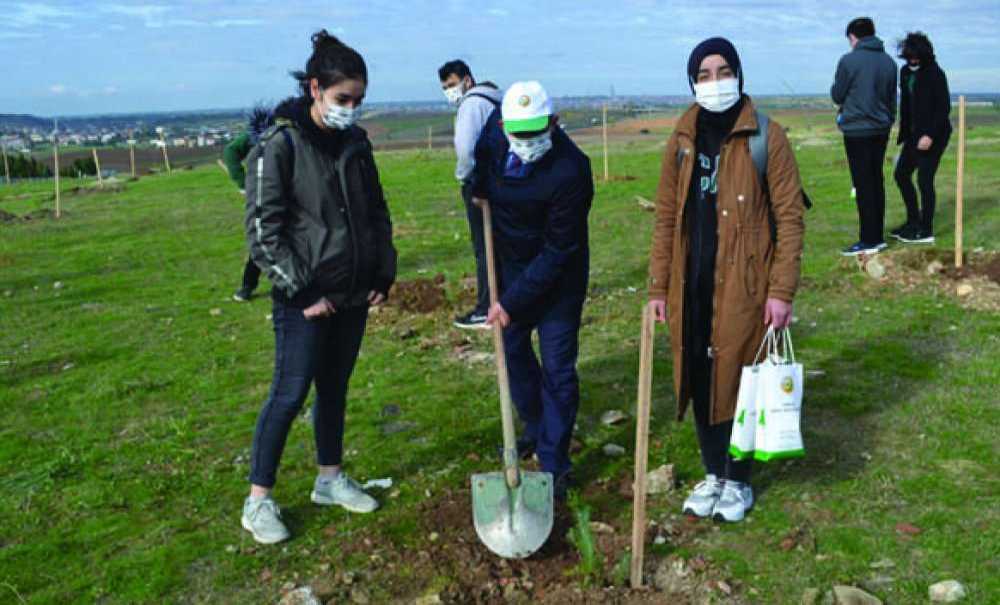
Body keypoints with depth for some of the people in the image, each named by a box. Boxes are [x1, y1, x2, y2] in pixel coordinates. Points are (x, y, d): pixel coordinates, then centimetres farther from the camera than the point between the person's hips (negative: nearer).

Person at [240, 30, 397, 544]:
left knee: (335, 386, 16)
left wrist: (383, 276, 8)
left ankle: (330, 478, 32)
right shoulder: (279, 145, -12)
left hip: (353, 293, 6)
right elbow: (263, 229, -14)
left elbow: (377, 212, 15)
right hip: (306, 297, -6)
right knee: (290, 392, -2)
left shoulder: (356, 143, 6)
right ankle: (258, 501, 11)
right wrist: (302, 291, -16)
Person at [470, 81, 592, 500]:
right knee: (513, 351, 17)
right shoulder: (495, 127, -14)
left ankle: (554, 464, 8)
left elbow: (557, 252, -26)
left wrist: (513, 302, -25)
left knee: (557, 369, -3)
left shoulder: (569, 171, -32)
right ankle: (535, 429, 39)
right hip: (510, 265, 7)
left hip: (557, 277, -6)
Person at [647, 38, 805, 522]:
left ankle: (738, 481, 23)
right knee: (699, 382, 11)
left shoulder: (765, 137, -5)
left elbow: (789, 217, -6)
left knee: (739, 381, 4)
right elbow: (666, 217, 10)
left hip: (743, 284, -4)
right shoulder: (682, 140, 7)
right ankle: (713, 473, 29)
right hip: (692, 285, 4)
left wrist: (782, 290, -12)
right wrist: (659, 286, 7)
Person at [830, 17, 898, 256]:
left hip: (857, 130, -6)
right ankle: (877, 236, 18)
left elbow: (836, 95, -4)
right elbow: (892, 99, 14)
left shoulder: (848, 60, -12)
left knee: (863, 184, -3)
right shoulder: (888, 62, 7)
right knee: (876, 182, 12)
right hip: (881, 129, 6)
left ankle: (869, 240, -2)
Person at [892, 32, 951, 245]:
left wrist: (930, 135, -21)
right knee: (901, 174, 12)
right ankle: (913, 221, 25)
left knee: (924, 179, -6)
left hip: (933, 136, -8)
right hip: (913, 134, 8)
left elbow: (944, 108, -15)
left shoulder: (935, 74, -13)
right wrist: (904, 131, 9)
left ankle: (926, 231, 3)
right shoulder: (905, 72, 9)